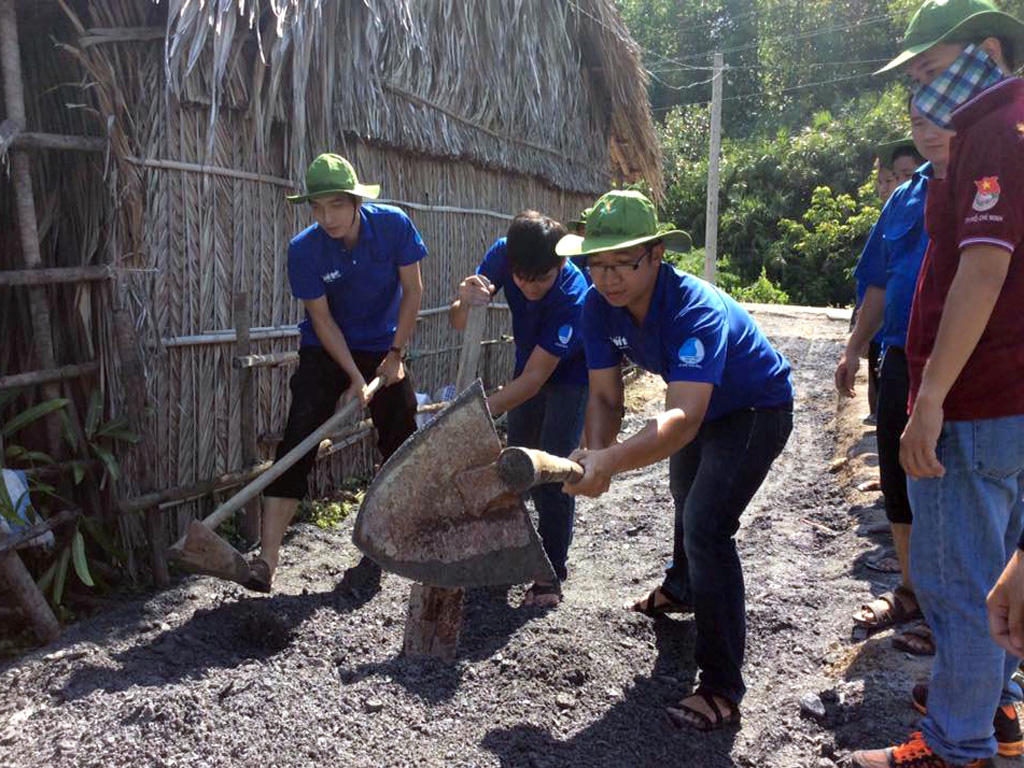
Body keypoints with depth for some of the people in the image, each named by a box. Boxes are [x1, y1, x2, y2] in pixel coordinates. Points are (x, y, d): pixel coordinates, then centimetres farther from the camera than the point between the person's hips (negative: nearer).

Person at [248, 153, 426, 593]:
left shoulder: (393, 225, -17)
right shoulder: (304, 250, -19)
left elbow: (412, 291, -7)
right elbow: (322, 318, -14)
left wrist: (395, 352, -8)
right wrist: (355, 378, -20)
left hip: (384, 351, 2)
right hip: (326, 353, -2)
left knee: (401, 449, 3)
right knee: (297, 445, -13)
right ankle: (267, 560, -13)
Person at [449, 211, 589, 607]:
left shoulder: (574, 296, -39)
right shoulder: (502, 253, -25)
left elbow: (535, 378, -38)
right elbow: (459, 323, -22)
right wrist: (465, 302, -46)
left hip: (572, 373, -5)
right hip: (530, 364, 6)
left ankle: (552, 573, -1)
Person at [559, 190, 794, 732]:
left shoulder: (697, 311, -41)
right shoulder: (599, 306, -20)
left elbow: (683, 419, -53)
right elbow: (605, 396, -19)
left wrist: (611, 461, -67)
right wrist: (594, 454, -39)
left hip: (756, 409, -8)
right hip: (701, 406, 8)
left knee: (706, 526, -22)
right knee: (686, 498, 30)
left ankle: (721, 688, -9)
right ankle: (682, 589, 61)